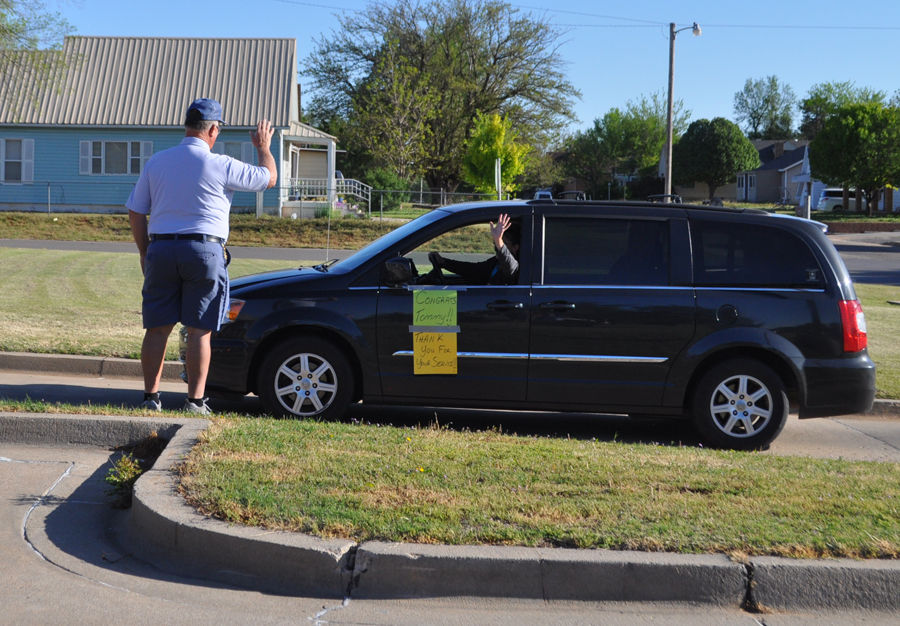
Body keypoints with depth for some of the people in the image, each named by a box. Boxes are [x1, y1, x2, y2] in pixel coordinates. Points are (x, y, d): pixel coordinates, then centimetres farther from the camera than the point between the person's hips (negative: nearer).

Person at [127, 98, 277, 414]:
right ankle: (195, 401, 2)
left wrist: (144, 252, 22)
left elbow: (136, 213, 12)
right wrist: (263, 147, 23)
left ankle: (151, 396, 10)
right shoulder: (219, 165, -5)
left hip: (161, 249, 4)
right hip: (204, 250, -3)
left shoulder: (156, 161, 8)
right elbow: (269, 178, 5)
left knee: (157, 328, 8)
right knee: (199, 331, 1)